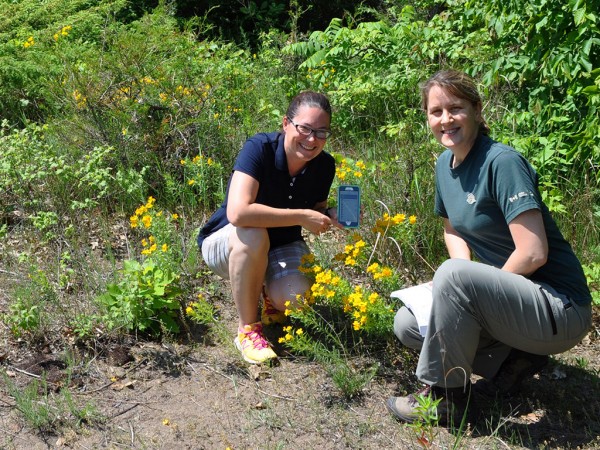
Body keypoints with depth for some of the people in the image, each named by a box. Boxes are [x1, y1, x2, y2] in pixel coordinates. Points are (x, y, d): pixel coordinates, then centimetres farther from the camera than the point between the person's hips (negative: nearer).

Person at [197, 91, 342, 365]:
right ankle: (247, 329, -18)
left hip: (282, 245, 3)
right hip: (225, 242, -3)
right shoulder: (259, 148, -27)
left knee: (295, 296, -28)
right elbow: (238, 213, -42)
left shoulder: (324, 165, -11)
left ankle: (271, 296, 13)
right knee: (253, 235, -39)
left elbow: (317, 212, 6)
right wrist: (301, 217, -36)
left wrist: (332, 217, -18)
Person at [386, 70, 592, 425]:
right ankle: (514, 359, 4)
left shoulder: (503, 162, -20)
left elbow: (533, 254, -25)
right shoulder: (445, 164, 5)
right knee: (407, 324, 5)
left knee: (454, 275, -31)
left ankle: (444, 396, -13)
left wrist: (470, 284, -12)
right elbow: (454, 230, 18)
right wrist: (464, 286, -1)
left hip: (561, 309, -9)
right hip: (510, 299, 9)